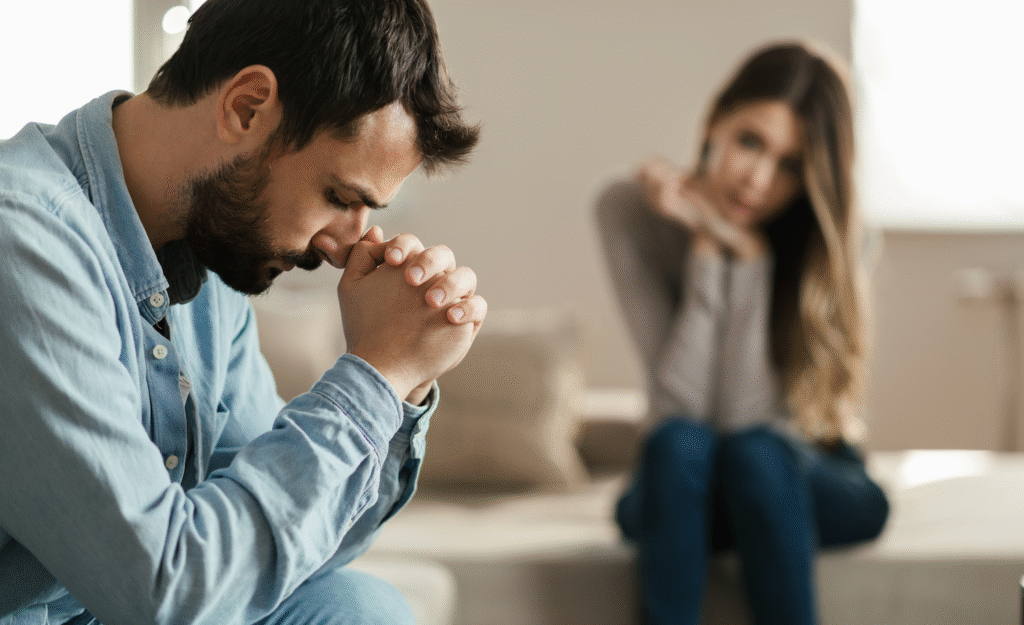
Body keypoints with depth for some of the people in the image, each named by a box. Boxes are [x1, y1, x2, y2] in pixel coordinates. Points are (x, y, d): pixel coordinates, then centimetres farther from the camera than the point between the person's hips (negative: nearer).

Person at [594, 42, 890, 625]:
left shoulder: (830, 234, -14)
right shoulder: (632, 211, -12)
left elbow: (747, 416, -22)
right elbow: (683, 406, -19)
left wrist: (747, 254, -25)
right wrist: (709, 250, -23)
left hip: (811, 484, 0)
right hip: (679, 484, 1)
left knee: (752, 451, -33)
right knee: (679, 443, -33)